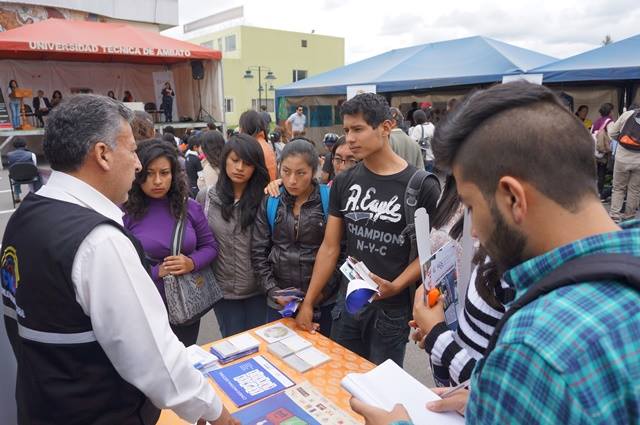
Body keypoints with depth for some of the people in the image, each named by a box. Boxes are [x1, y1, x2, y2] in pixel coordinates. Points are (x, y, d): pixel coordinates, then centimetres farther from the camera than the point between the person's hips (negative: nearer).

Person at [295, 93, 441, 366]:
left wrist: (395, 286, -22)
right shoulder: (344, 182, 0)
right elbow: (329, 248, 3)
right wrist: (308, 303, 3)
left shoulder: (421, 186, -12)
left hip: (392, 308, -3)